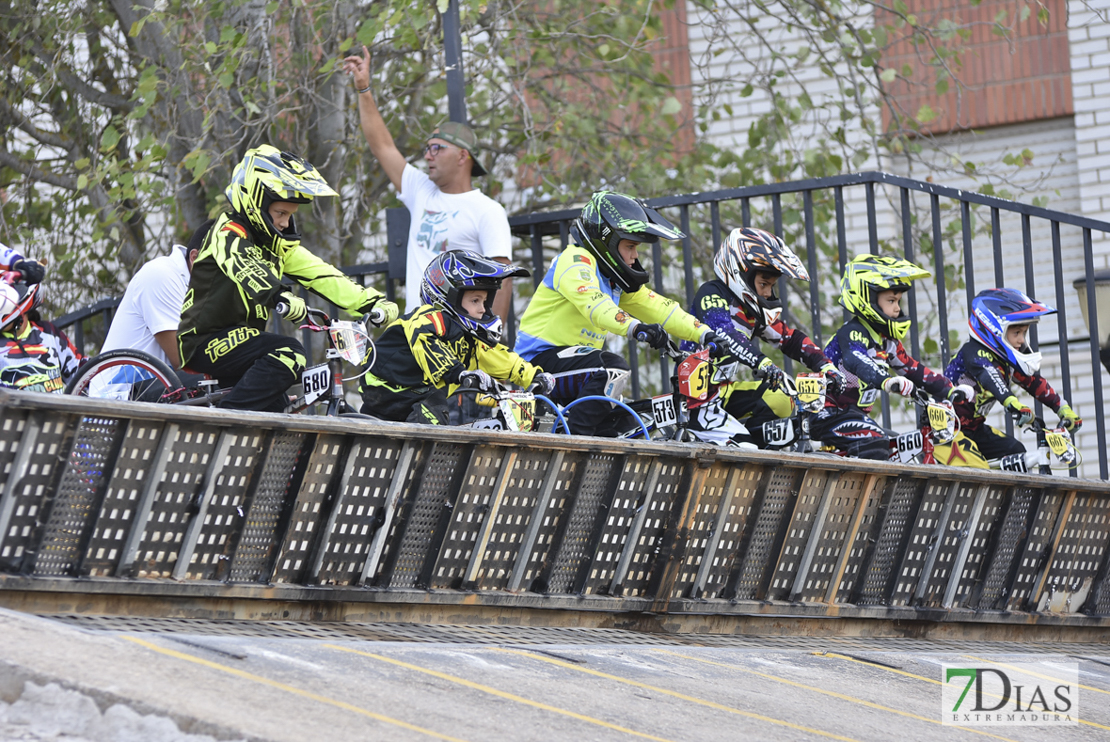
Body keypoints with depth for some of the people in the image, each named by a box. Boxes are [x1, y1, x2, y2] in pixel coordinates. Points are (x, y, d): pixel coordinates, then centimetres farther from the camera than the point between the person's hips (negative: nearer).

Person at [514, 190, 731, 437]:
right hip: (541, 357, -10)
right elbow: (593, 303, -33)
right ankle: (577, 438, -29)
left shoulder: (615, 278, 15)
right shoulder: (576, 261, -15)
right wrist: (635, 327, -49)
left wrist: (705, 334, 0)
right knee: (613, 368, -31)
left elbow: (656, 307, 11)